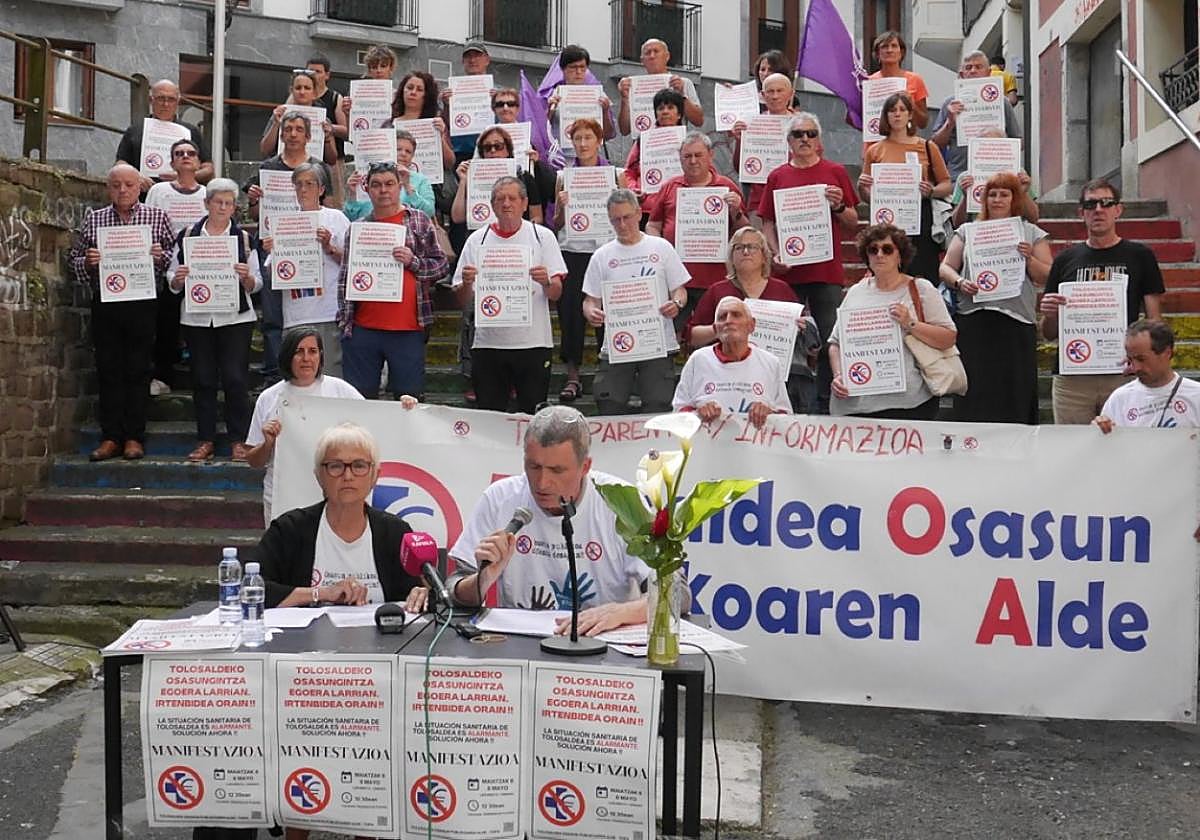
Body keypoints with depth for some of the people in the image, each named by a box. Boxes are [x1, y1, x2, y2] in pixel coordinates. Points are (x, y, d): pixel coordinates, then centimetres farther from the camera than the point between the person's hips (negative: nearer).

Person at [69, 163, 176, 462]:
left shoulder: (157, 217, 7)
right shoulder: (93, 220, 11)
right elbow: (75, 262, 13)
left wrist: (160, 256, -14)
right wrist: (87, 261, -8)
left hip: (143, 305, -2)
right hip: (105, 304, 2)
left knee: (138, 370, 1)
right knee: (108, 370, 4)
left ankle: (134, 437, 8)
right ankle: (110, 437, 10)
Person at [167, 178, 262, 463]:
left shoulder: (244, 238, 7)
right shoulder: (187, 236, 9)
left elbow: (256, 285, 5)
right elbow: (173, 284, 10)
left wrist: (246, 276, -16)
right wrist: (179, 279, -12)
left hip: (235, 318, -1)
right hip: (197, 318, 1)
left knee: (235, 378, -4)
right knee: (203, 379, 4)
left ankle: (239, 440, 4)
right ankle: (205, 440, 12)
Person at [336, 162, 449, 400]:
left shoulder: (419, 221, 8)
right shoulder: (357, 228, 12)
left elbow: (442, 265, 6)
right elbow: (344, 279, 12)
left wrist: (413, 261, -11)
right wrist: (344, 319, 3)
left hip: (408, 329, -2)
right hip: (362, 329, 2)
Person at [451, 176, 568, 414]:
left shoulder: (542, 237, 5)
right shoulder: (477, 240, 7)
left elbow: (556, 294, 0)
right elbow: (462, 300, 6)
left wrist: (546, 282, -21)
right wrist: (467, 283, -15)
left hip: (533, 342, -1)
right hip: (488, 342, 1)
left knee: (533, 416, 3)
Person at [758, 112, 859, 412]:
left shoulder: (835, 172, 7)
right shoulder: (777, 176, 9)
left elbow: (853, 225, 9)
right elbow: (767, 223, 10)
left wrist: (838, 206, -10)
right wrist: (776, 254, -6)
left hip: (827, 271, 0)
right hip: (788, 270, 1)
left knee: (829, 340, 1)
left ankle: (824, 405, 11)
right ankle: (787, 404, 14)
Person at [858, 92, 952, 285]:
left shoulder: (927, 148, 10)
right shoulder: (875, 151, 12)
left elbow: (946, 185, 11)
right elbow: (865, 194, 13)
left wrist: (930, 192, -9)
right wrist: (863, 188, -9)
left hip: (920, 220, 0)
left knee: (923, 279, -5)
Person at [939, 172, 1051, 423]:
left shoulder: (1032, 234, 13)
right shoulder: (968, 231, 17)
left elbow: (1047, 279, 8)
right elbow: (946, 268, 12)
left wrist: (1029, 259, -9)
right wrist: (959, 282, -8)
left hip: (1016, 323, -1)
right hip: (973, 321, 1)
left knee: (1013, 401, -3)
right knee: (973, 400, -3)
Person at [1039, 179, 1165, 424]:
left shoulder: (1140, 256, 7)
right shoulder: (1065, 260, 11)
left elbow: (1154, 321, 6)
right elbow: (1049, 334, 13)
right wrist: (1049, 314, -9)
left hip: (1124, 375, -1)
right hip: (1071, 378, 1)